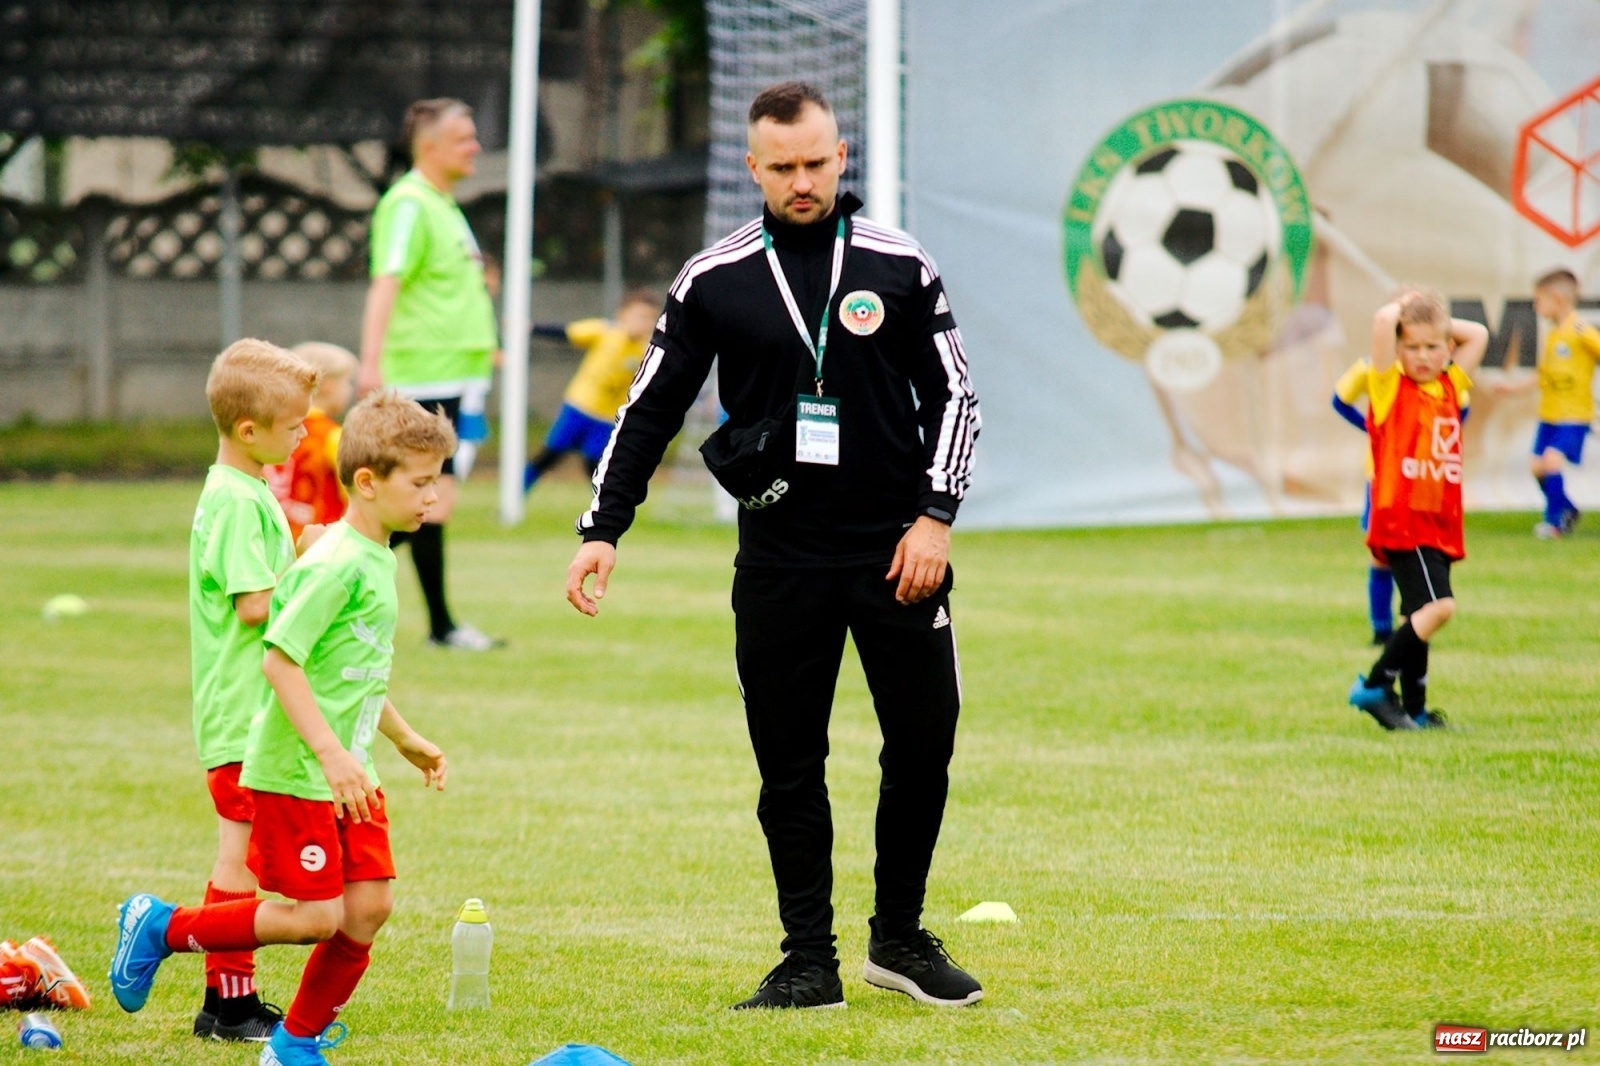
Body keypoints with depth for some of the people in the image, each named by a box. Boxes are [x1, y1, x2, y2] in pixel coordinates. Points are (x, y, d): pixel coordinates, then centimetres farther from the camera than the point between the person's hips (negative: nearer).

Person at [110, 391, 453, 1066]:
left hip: (348, 772, 9)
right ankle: (160, 929, 10)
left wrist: (406, 740, 30)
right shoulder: (336, 564, -20)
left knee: (369, 904, 3)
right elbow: (279, 658, -25)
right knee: (314, 916, -7)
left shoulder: (379, 561, 11)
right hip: (295, 773, -9)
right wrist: (330, 751, -29)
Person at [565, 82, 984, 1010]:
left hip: (896, 549, 0)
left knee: (925, 743, 0)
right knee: (789, 763, 0)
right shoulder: (714, 281, 2)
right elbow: (651, 410, 7)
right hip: (779, 557, 0)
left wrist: (935, 517, -6)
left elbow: (955, 399, 5)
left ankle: (901, 937, 17)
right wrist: (603, 530, 0)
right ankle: (810, 961, 7)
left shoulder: (901, 267, 2)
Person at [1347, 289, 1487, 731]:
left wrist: (1440, 324, 13)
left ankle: (1414, 710, 17)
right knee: (1439, 606, -18)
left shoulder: (1450, 387, 13)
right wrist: (1403, 308, 3)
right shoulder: (1391, 387, -4)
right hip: (1401, 522, -6)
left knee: (1420, 616, 11)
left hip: (1440, 525, 7)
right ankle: (1375, 687, -8)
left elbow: (1478, 335, 20)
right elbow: (1383, 321, -16)